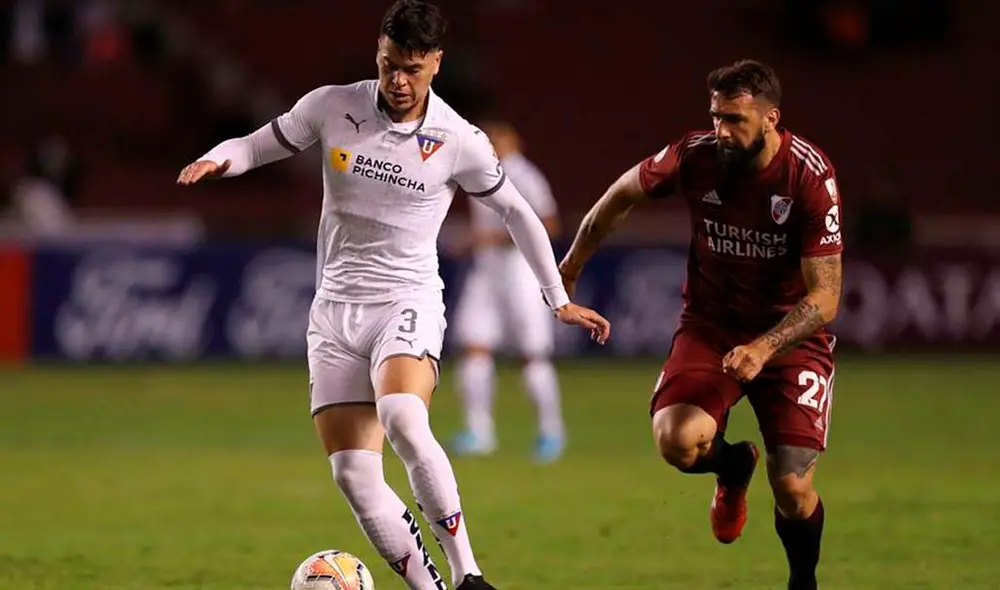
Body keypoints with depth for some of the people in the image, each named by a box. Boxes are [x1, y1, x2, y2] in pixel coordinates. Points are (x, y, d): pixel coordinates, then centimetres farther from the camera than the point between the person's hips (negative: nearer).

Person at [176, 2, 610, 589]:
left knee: (403, 420, -34)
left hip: (408, 304, -4)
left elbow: (517, 212, 9)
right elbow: (258, 146, 10)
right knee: (353, 475, -9)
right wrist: (217, 160, -14)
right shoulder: (331, 106, -1)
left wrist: (559, 299, 11)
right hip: (335, 309, 4)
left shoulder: (460, 142, -5)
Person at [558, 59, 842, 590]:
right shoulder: (695, 156, -14)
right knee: (678, 441, -26)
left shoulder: (811, 177, -21)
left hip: (792, 333, -2)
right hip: (709, 325, 2)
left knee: (792, 489, -12)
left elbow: (824, 298, -19)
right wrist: (572, 264, 19)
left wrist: (764, 348, -34)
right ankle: (732, 465, 13)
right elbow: (623, 194, 8)